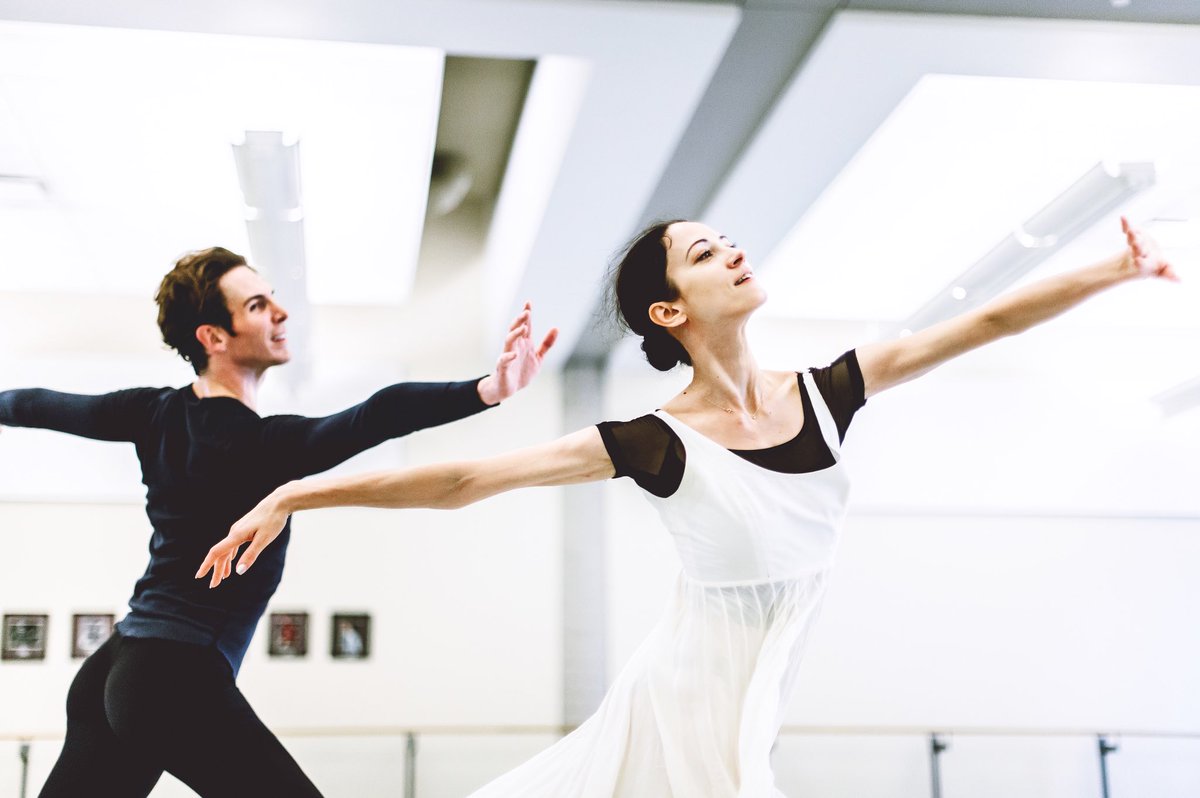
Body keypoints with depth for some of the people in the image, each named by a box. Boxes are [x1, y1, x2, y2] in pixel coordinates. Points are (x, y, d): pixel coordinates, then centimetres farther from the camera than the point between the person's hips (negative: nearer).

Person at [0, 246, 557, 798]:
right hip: (178, 677, -9)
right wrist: (490, 390, -40)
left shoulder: (156, 413, 7)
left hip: (111, 670, 9)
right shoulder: (263, 445, -16)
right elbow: (380, 416, -31)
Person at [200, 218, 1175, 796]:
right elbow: (461, 480, -20)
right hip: (691, 703, -5)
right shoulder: (659, 443, -17)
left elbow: (986, 322, -2)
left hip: (748, 712, 5)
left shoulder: (825, 394, -4)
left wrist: (1121, 268, -4)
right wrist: (299, 493, -24)